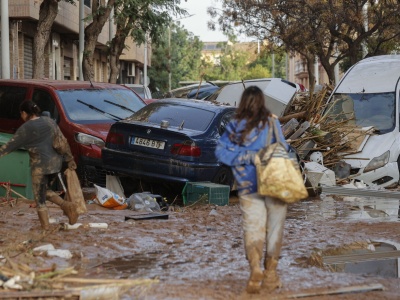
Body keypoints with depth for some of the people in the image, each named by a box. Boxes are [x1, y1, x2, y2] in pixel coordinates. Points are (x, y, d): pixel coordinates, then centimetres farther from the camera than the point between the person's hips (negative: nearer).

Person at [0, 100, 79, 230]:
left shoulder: (25, 128, -8)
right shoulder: (49, 121, 9)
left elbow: (10, 145, -4)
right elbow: (63, 141, 8)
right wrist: (70, 159, 13)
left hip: (40, 165, -6)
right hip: (55, 163, 6)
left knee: (40, 198, 5)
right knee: (45, 191, 22)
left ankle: (45, 227, 4)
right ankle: (66, 205, 1)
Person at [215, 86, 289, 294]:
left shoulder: (235, 126, 1)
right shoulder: (271, 122, -7)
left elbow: (221, 151, -2)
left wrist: (248, 157, -5)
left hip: (248, 187, 1)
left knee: (252, 229, 5)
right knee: (274, 229, 10)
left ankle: (255, 267, -17)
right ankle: (270, 273, 16)